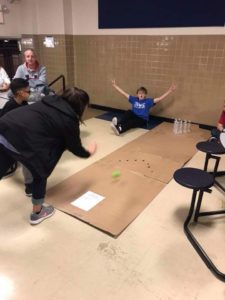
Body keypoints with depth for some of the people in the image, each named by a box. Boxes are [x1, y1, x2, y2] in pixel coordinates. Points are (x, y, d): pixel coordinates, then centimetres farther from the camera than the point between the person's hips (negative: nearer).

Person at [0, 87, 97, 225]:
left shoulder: (51, 100, 20)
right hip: (22, 140, -8)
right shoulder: (69, 120, 0)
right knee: (41, 174, 16)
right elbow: (76, 148, 11)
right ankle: (37, 213, 33)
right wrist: (89, 152, 31)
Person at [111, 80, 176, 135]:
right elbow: (123, 93, 9)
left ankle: (119, 129, -59)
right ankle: (119, 123, -48)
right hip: (134, 116, 3)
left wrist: (170, 90, -15)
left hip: (142, 120, -3)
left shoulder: (148, 101, 0)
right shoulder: (134, 99, 7)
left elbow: (160, 98, -6)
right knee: (129, 112, -27)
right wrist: (115, 85, 10)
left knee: (131, 122, -34)